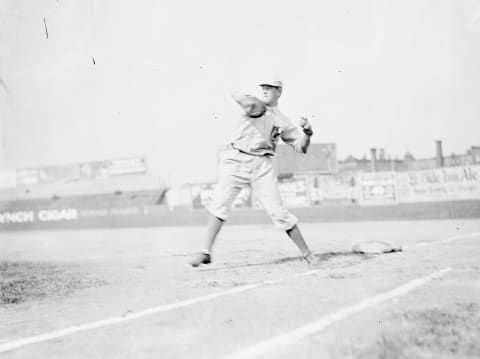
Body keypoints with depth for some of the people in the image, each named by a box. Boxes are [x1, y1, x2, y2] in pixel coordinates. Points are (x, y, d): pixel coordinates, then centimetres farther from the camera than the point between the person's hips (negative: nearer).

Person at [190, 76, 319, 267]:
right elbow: (236, 95, -8)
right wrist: (246, 101, -30)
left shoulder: (283, 121, 14)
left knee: (277, 211, -4)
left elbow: (300, 147, 12)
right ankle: (206, 252, -14)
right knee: (220, 202, -15)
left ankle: (306, 253, 7)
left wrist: (307, 132, -8)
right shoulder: (254, 104, 12)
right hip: (236, 159, 0)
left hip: (262, 165, 0)